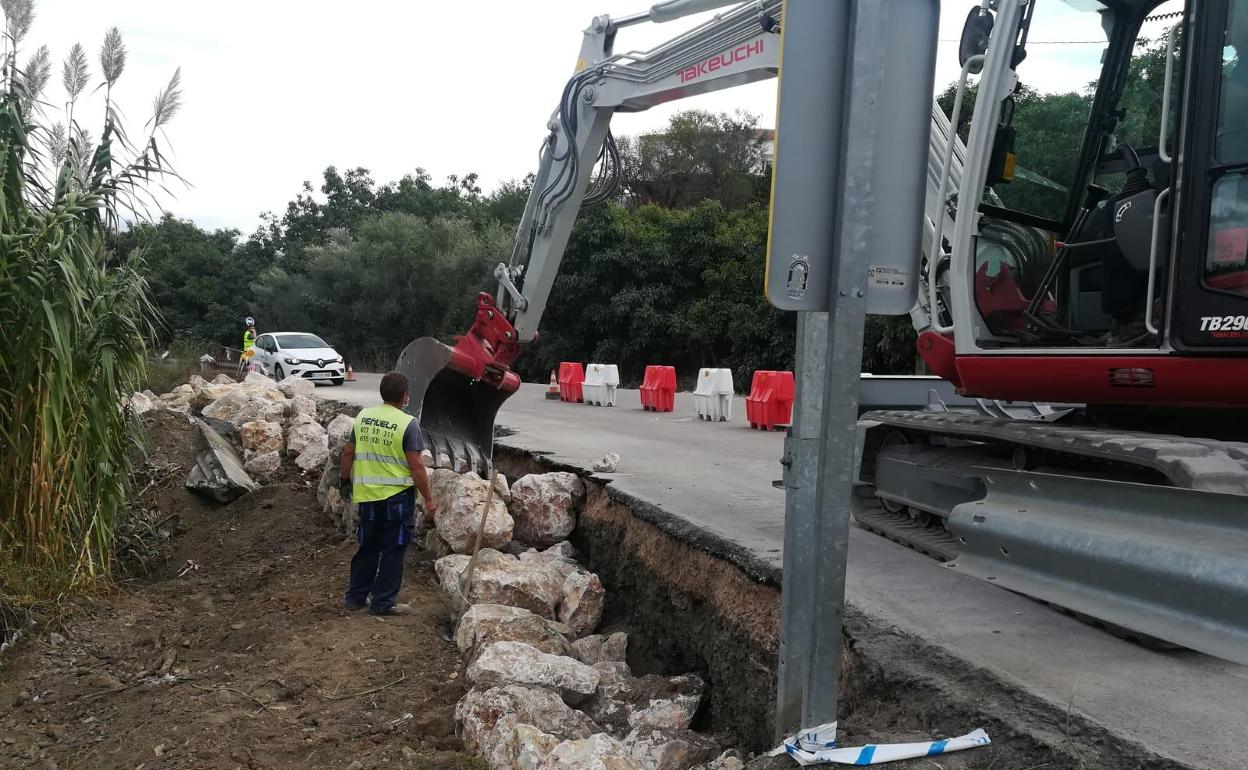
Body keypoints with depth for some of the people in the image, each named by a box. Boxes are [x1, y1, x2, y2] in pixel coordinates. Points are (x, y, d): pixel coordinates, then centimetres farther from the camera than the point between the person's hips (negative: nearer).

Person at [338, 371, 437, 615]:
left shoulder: (363, 417, 2)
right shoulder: (407, 423, -14)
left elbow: (348, 453, 8)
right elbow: (416, 466, -16)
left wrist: (345, 481, 22)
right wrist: (428, 499, -9)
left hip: (367, 495, 5)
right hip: (397, 496, -5)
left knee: (368, 548, 19)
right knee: (392, 551, 6)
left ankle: (356, 597, 27)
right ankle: (383, 603, 11)